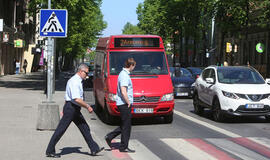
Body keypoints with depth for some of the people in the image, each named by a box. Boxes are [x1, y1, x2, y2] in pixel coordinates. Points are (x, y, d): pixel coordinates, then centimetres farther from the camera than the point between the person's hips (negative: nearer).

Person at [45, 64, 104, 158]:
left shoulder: (77, 81, 15)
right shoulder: (75, 82, -18)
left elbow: (67, 96, 22)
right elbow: (77, 99, -26)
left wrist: (65, 109, 26)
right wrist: (88, 107, -17)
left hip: (75, 109, 10)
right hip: (71, 108, -10)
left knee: (85, 128, 9)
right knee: (60, 130, -4)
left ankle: (94, 149, 13)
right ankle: (50, 151, 3)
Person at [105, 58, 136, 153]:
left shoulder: (123, 74, 15)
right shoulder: (125, 76, -18)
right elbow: (123, 92, -26)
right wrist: (128, 102, -15)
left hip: (123, 104, 10)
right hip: (124, 104, -10)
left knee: (124, 125, 17)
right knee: (126, 126, -1)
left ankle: (109, 137, 17)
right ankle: (124, 147, 6)